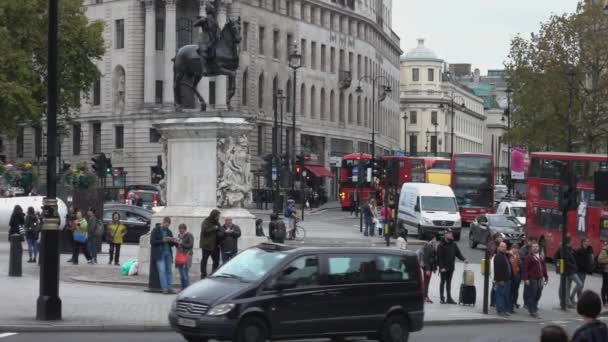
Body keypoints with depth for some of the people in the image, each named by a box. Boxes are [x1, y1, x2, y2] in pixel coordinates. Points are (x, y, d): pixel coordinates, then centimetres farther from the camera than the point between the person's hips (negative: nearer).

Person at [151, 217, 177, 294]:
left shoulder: (169, 231, 15)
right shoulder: (155, 230, -2)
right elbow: (152, 242, -9)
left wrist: (174, 241, -5)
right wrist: (162, 240, -18)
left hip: (168, 253, 6)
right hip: (159, 253, -6)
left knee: (168, 270, 3)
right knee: (162, 270, -11)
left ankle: (169, 288, 4)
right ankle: (164, 288, -13)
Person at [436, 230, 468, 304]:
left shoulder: (453, 245, 8)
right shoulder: (441, 246, -9)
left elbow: (458, 253, 9)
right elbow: (439, 257, -11)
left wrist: (463, 259, -8)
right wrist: (441, 267, -16)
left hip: (451, 267, 5)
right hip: (443, 268, -5)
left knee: (449, 282, 10)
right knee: (443, 282, 2)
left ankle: (449, 298, 14)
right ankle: (442, 299, 7)